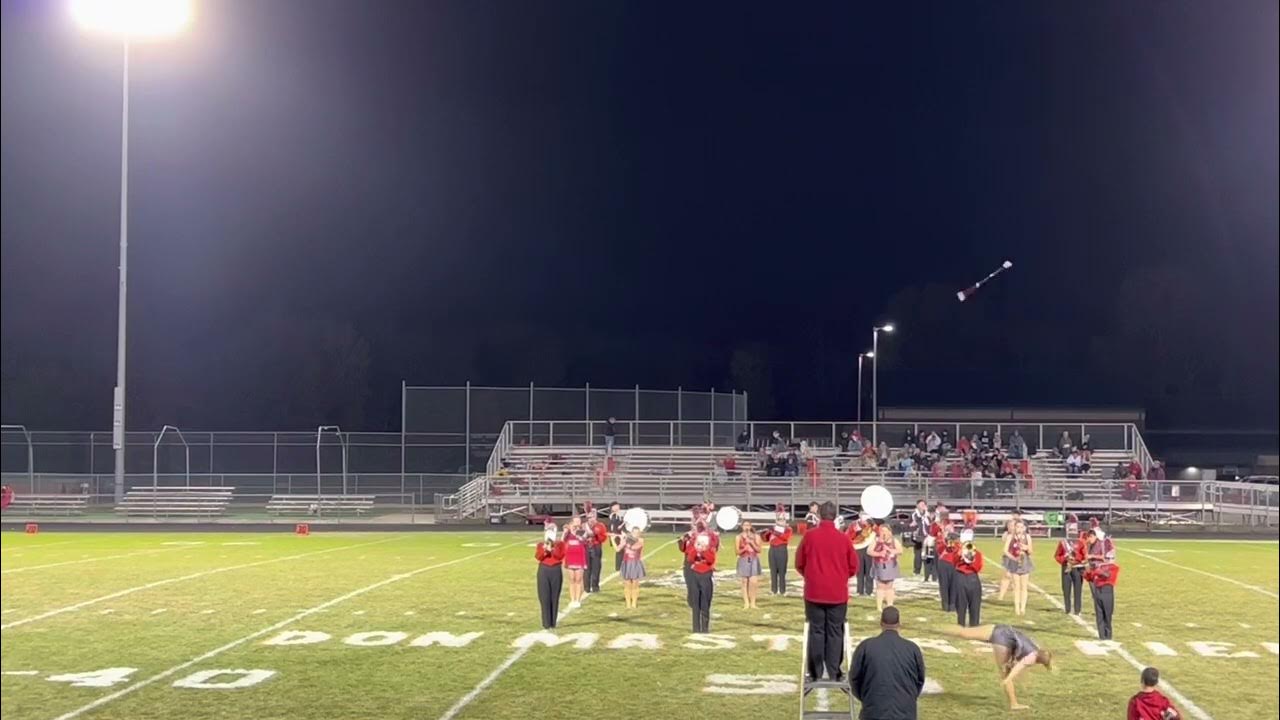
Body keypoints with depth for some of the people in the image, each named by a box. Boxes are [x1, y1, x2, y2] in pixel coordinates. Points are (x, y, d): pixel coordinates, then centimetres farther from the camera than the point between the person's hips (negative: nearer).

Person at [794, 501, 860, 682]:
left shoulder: (809, 536, -5)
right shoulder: (843, 538, -4)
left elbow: (799, 564, 4)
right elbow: (853, 567, 3)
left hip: (814, 592, 0)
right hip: (838, 593, 0)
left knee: (816, 631, 6)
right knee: (835, 632, 6)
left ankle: (816, 672, 8)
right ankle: (834, 672, 6)